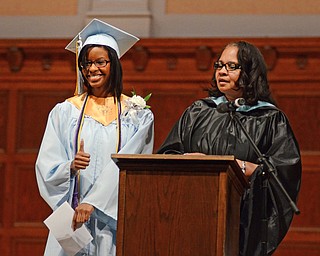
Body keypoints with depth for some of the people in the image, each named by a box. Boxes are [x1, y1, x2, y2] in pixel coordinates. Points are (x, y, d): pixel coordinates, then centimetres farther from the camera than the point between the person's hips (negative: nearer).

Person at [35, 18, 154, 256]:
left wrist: (92, 202, -17)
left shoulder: (137, 114, 5)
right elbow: (47, 168, 5)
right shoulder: (65, 112, 9)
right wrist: (71, 166, -17)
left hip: (115, 218, -1)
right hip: (71, 218, 1)